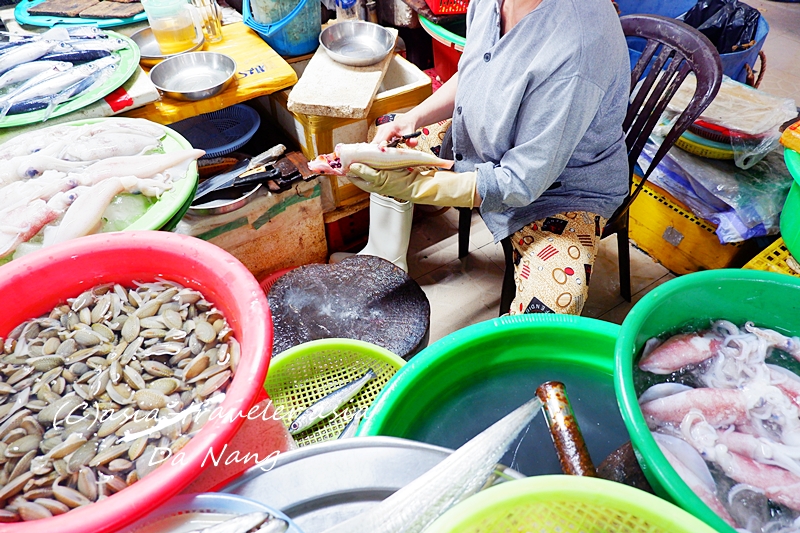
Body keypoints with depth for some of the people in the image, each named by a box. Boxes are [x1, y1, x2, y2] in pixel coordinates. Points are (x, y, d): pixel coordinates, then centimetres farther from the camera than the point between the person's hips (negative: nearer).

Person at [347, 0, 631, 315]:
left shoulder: (575, 55, -36)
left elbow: (522, 183, -30)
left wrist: (412, 185, -32)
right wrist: (411, 119, -10)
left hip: (563, 187, -7)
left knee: (549, 309, -32)